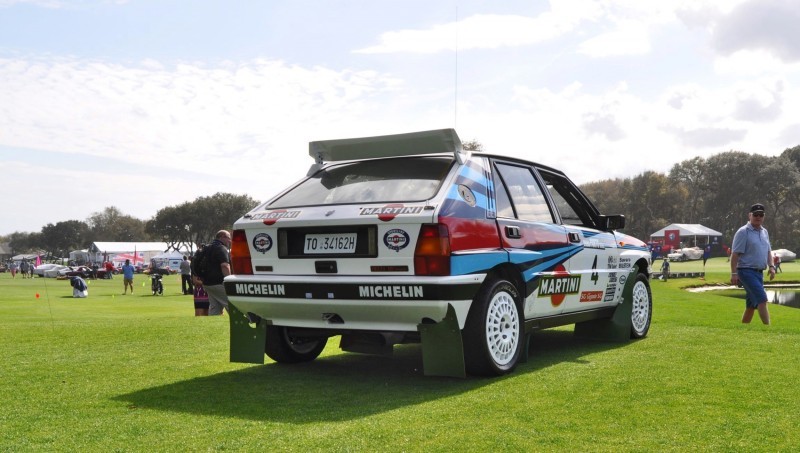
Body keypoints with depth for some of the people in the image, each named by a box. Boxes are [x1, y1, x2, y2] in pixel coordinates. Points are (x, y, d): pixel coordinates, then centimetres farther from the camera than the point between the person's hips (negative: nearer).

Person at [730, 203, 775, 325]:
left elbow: (768, 251, 23)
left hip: (759, 272, 8)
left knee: (752, 304, 11)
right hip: (747, 271, -8)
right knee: (762, 299, -19)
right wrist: (734, 273, -18)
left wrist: (771, 266, 6)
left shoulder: (764, 232, 14)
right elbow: (735, 254, -13)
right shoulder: (743, 232, -9)